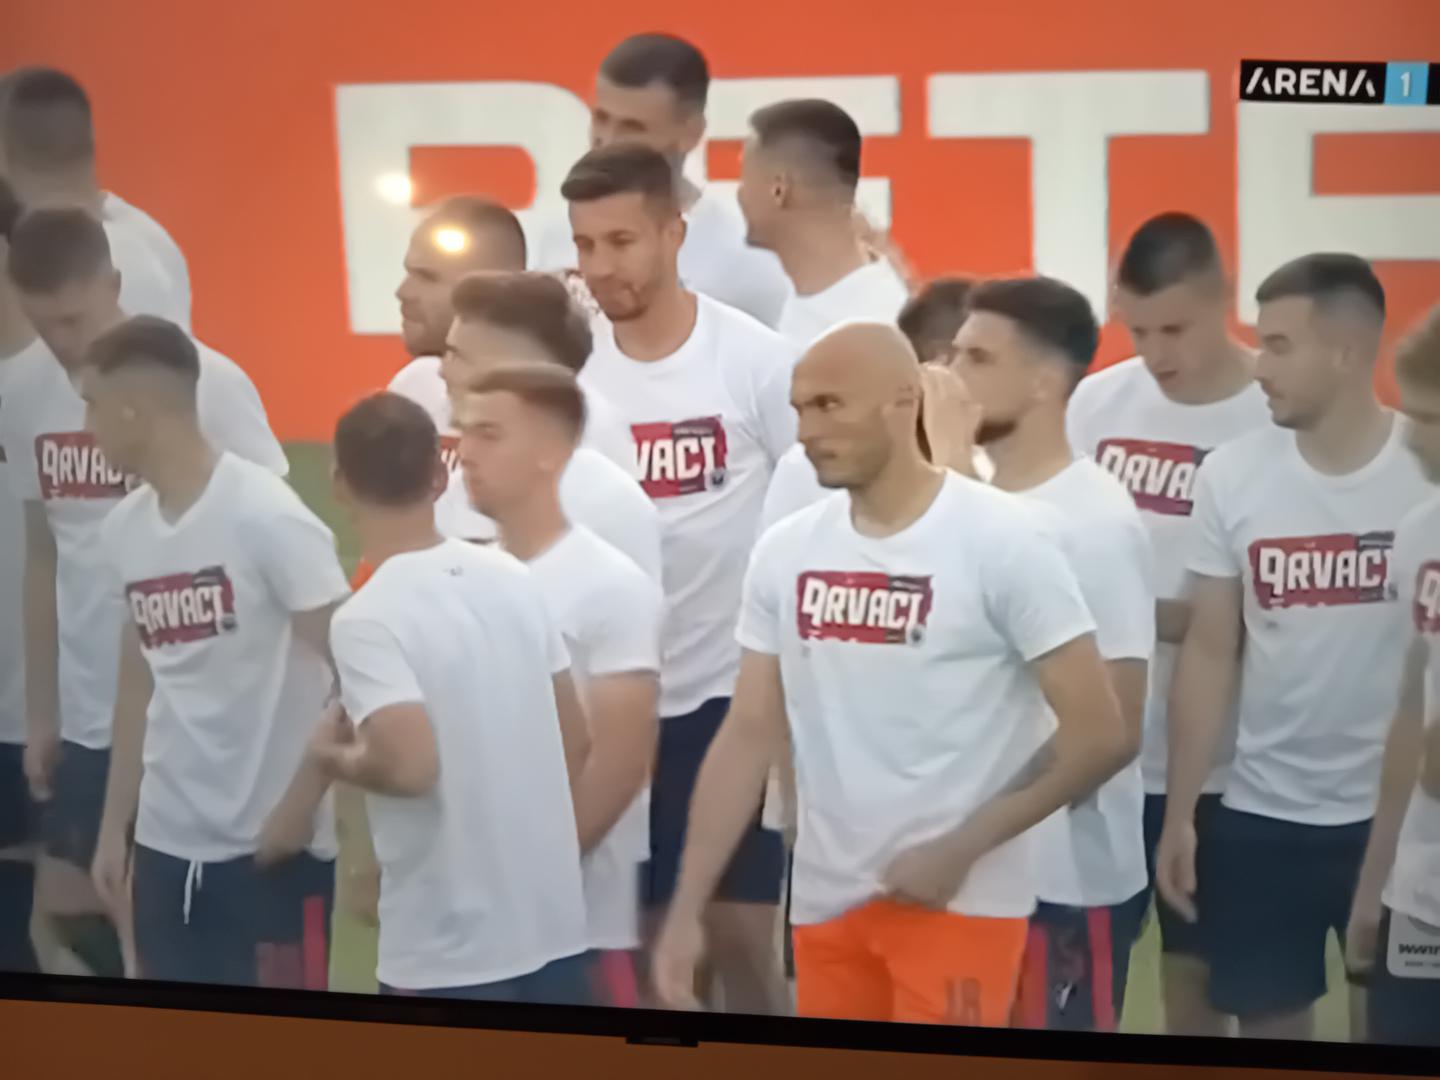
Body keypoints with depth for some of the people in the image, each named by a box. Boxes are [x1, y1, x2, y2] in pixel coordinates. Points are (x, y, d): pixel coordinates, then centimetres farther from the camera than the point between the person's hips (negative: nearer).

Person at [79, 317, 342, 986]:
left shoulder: (264, 514, -14)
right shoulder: (124, 529, 6)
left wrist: (300, 803, -14)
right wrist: (113, 824, 15)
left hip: (271, 845, -6)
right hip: (165, 841, 6)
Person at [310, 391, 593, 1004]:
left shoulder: (366, 618, -15)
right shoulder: (513, 578, 5)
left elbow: (410, 765, -26)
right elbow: (574, 741, 10)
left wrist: (333, 756, -5)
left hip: (445, 952, -6)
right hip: (555, 928, 6)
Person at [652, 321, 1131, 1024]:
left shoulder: (1000, 539, -11)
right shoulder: (784, 551, 4)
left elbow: (1097, 736, -11)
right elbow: (749, 734, 8)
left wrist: (959, 851, -13)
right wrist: (687, 907, 4)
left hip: (961, 904, -5)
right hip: (826, 902, 5)